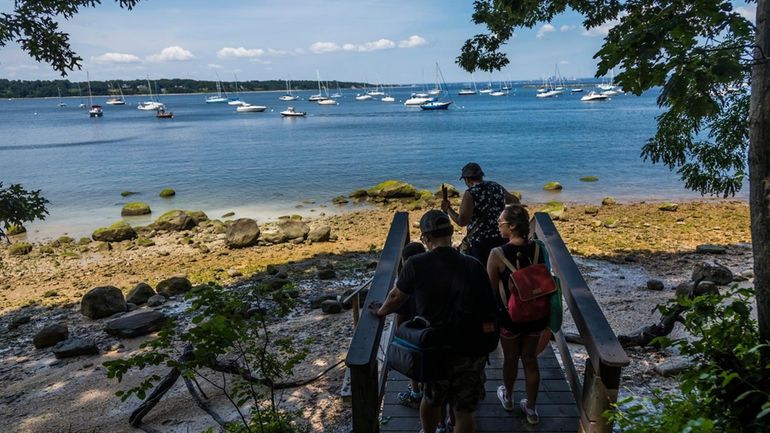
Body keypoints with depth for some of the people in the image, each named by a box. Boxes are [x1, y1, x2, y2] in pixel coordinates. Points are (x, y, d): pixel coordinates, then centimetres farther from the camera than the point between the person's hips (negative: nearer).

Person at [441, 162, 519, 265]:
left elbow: (462, 222, -18)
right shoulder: (497, 187, 7)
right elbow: (514, 201, 23)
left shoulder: (470, 193, -13)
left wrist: (448, 209, -4)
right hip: (502, 240, 6)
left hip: (480, 242, -6)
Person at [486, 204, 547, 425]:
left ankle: (508, 398, 43)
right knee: (530, 359, 17)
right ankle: (531, 408, 31)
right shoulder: (538, 250, -10)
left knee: (510, 358, 19)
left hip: (510, 316, -3)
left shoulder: (497, 254, -21)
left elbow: (491, 290, -13)